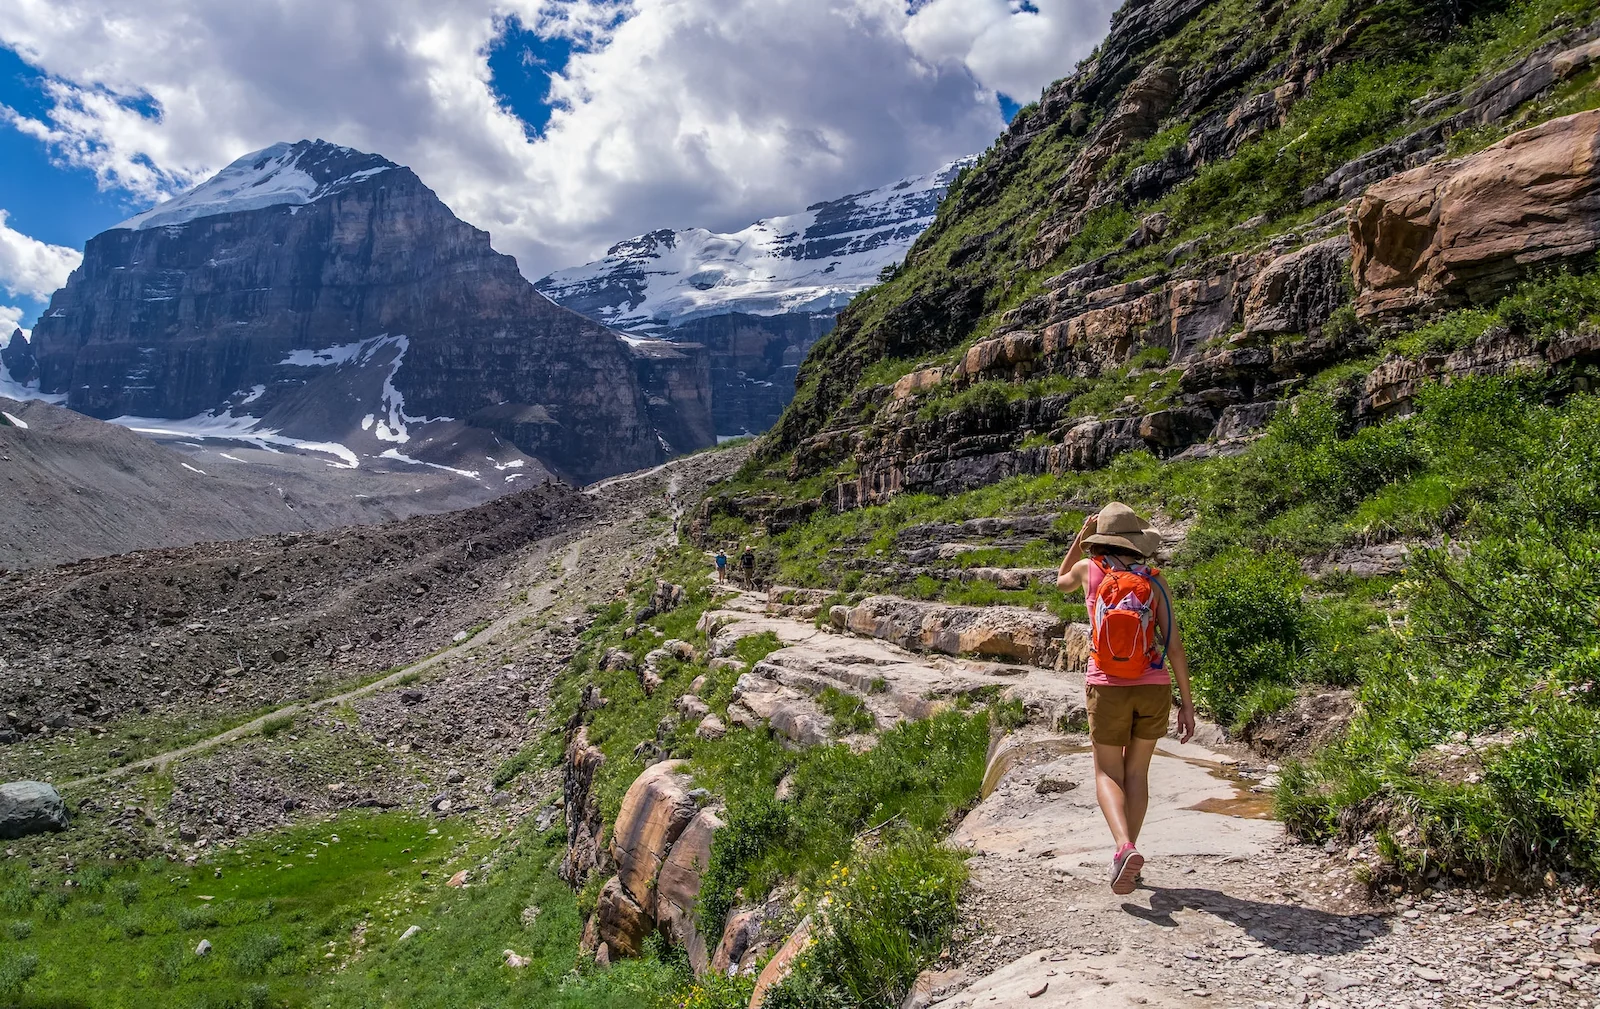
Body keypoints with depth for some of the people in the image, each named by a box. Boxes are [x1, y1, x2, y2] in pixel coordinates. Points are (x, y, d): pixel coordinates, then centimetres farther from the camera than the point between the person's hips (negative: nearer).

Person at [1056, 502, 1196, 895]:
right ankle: (1128, 854, 20)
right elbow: (1174, 644, -5)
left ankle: (1125, 847, -17)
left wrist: (1082, 535, 21)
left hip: (1107, 688, -1)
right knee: (1137, 771, 17)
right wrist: (1187, 701, 2)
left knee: (1108, 775, 8)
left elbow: (1061, 581, 24)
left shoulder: (1090, 569, -1)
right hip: (1153, 688, 1)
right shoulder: (1155, 581, -1)